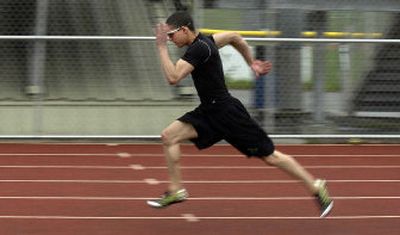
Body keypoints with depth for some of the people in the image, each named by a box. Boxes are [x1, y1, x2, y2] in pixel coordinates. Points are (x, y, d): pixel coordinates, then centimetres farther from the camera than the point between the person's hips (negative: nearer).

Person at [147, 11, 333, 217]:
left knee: (269, 156, 0)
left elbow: (172, 77, -30)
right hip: (209, 112, 10)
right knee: (168, 136, -2)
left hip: (227, 113, -10)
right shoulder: (203, 42, 8)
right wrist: (251, 63, 26)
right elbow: (235, 37, 23)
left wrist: (162, 48, -24)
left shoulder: (198, 49, -22)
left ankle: (316, 187, 12)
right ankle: (176, 191, 4)